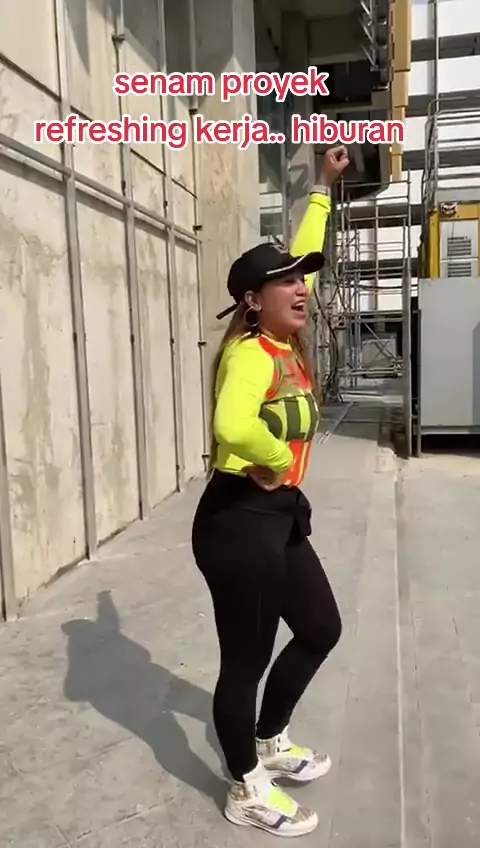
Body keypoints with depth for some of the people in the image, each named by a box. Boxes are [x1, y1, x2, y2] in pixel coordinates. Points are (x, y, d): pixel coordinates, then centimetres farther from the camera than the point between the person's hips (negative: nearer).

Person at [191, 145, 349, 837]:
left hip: (282, 516, 10)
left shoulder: (287, 343, 7)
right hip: (240, 521, -10)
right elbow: (234, 425, -41)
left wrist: (324, 187, 27)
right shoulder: (251, 352, -19)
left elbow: (302, 259, 21)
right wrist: (275, 462, -22)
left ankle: (270, 744, 44)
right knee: (246, 661, 8)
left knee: (321, 630, 23)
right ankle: (248, 792, 32)